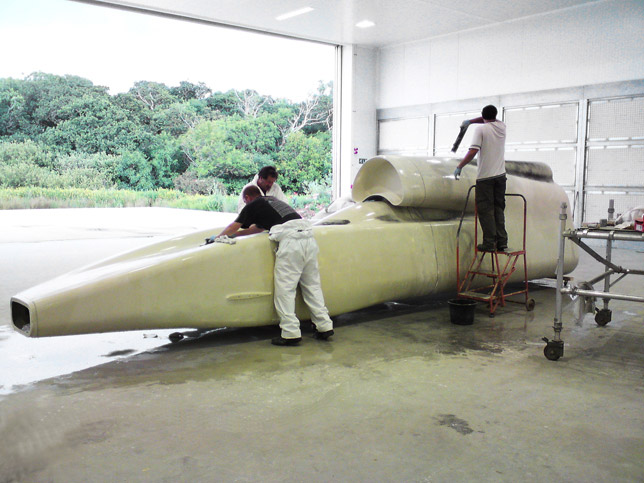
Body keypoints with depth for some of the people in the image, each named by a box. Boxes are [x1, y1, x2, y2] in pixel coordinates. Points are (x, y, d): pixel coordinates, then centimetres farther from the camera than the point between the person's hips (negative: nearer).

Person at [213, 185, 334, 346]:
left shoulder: (253, 206, 12)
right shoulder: (273, 201, 33)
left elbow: (234, 226, 22)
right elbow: (259, 227, 44)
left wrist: (218, 237, 40)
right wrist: (235, 235, 51)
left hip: (290, 241, -7)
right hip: (309, 237, 7)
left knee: (284, 288, -3)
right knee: (312, 285, 12)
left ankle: (291, 333, -6)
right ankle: (324, 327, 13)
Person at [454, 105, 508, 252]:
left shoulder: (480, 129, -6)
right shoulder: (501, 127, 10)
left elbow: (473, 151, -16)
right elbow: (491, 120, 34)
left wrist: (459, 166, -10)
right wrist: (471, 121, 32)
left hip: (485, 176, -5)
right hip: (500, 175, 5)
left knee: (486, 210, -2)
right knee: (499, 209, 11)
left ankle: (489, 243, -5)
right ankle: (502, 242, 8)